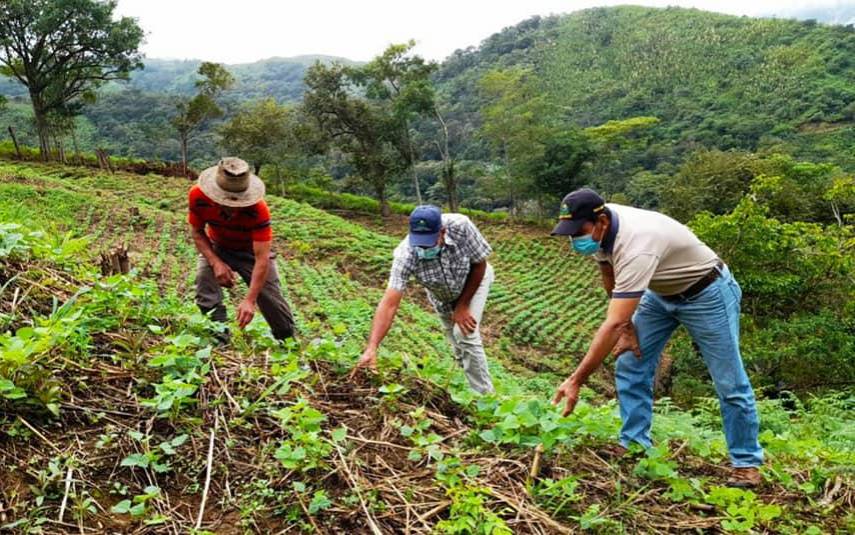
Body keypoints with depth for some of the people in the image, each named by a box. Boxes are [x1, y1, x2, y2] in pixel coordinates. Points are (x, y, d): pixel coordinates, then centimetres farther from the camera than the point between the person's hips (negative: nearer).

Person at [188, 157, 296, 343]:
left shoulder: (258, 209, -39)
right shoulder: (198, 196, -31)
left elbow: (262, 259, -37)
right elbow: (197, 232, -13)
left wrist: (249, 300, -44)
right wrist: (216, 263, -28)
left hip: (251, 250, -2)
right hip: (216, 247, 2)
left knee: (271, 297, -4)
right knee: (204, 279, -24)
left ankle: (289, 341, 23)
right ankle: (218, 342, -11)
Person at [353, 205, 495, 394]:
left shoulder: (460, 226, -40)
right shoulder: (405, 254, -39)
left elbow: (479, 265, -23)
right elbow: (389, 303, -44)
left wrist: (462, 306, -18)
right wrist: (371, 348, -55)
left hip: (473, 280, -2)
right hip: (441, 295, 2)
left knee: (466, 334, -15)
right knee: (455, 340, 12)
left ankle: (485, 396, 0)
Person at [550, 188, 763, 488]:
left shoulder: (636, 247, -42)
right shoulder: (599, 229, -16)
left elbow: (613, 324, -46)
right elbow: (610, 278, 4)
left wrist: (577, 380, -46)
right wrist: (627, 327, 1)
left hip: (705, 293, -8)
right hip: (661, 293, 8)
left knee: (729, 383, 0)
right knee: (630, 366, 1)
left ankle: (746, 462, 15)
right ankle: (634, 446, 10)